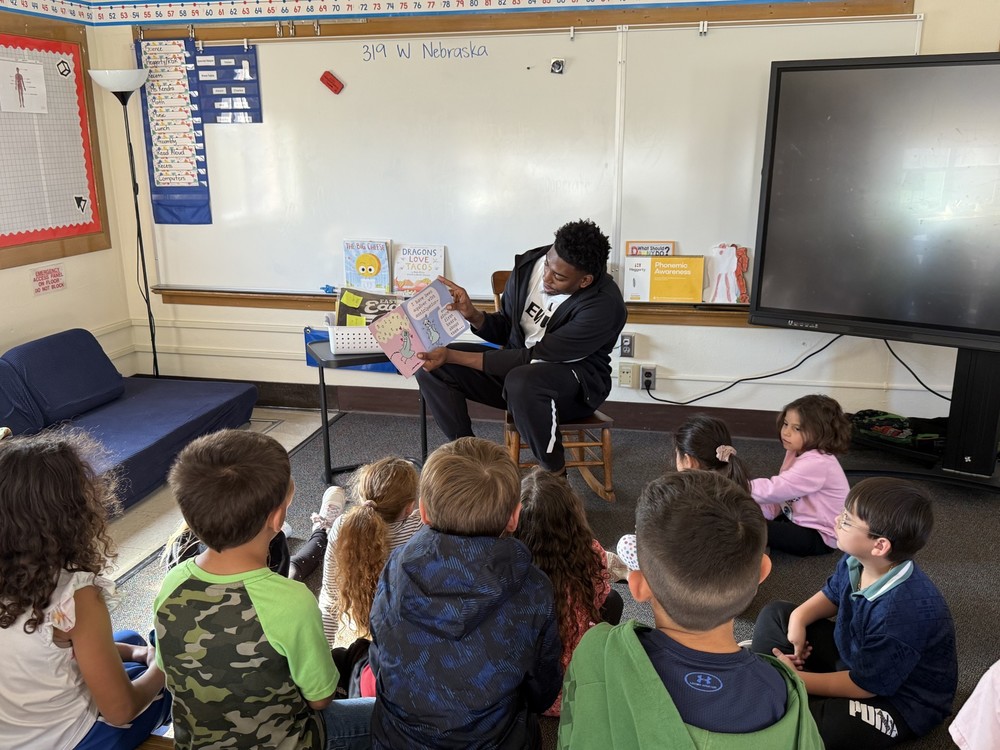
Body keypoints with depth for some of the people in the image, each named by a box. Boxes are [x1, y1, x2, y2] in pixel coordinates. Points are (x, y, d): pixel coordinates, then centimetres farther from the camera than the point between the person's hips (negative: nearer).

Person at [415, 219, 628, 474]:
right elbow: (504, 330, 5)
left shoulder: (603, 305, -28)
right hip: (516, 363, 6)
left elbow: (535, 357, -28)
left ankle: (556, 476, -17)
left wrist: (453, 356, -29)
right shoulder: (529, 264, -10)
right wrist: (473, 315, -19)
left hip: (577, 379, -6)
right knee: (432, 368, -13)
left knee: (522, 382, -41)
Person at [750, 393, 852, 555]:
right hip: (799, 519, 10)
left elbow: (774, 489, -33)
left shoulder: (816, 463, -29)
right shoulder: (797, 452, 3)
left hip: (820, 536, -10)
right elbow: (782, 490, 3)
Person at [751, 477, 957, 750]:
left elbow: (863, 686, -26)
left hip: (899, 702, -9)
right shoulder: (856, 562, -13)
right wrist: (799, 618, -9)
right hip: (854, 657, 9)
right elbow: (832, 595, 11)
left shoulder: (904, 612, -37)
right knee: (774, 615, 8)